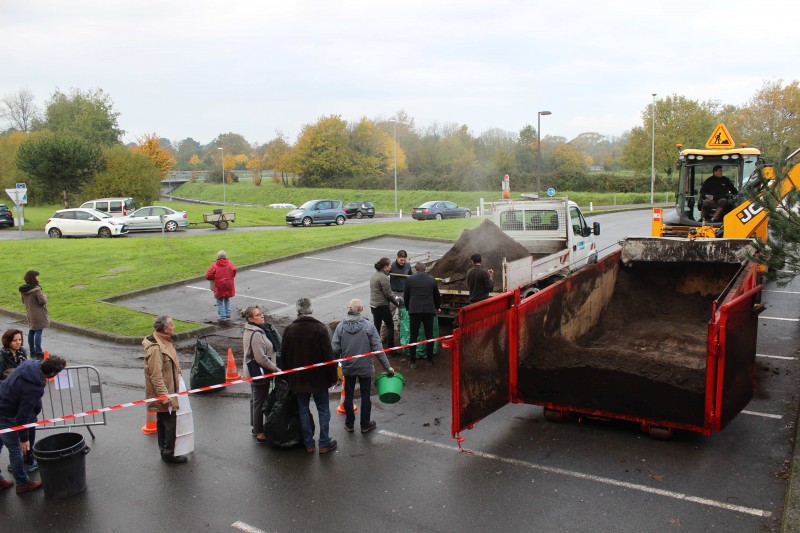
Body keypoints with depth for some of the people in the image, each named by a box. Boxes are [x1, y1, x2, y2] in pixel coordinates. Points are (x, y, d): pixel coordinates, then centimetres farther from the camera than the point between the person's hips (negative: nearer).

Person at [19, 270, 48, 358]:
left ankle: (32, 351, 22)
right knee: (38, 332, -4)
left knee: (31, 332, 15)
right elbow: (43, 301, -22)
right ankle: (38, 352, -3)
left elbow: (23, 301, 14)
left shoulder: (23, 290, 3)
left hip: (29, 315, 8)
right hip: (38, 315, -8)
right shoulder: (36, 289, -21)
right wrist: (44, 296, -3)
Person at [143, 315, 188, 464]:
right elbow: (156, 376, -26)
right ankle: (168, 454, 11)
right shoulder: (155, 349, -25)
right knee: (170, 424, -1)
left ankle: (165, 451, 30)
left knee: (164, 423, 19)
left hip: (166, 393, 10)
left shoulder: (164, 342, 8)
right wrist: (165, 396, -26)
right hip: (163, 395, -10)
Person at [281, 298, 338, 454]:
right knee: (323, 410, 11)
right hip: (318, 377, -2)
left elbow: (284, 355, 1)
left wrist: (288, 377, 12)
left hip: (298, 378, 3)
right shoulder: (320, 328, -14)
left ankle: (308, 443, 20)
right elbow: (328, 355, -13)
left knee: (303, 410, 14)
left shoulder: (289, 329, -6)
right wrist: (332, 377, -3)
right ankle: (324, 443, 14)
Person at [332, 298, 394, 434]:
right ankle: (365, 425, 23)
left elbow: (335, 349, -7)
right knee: (365, 396, 12)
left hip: (348, 368, 2)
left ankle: (349, 424, 26)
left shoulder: (341, 326, -9)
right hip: (365, 367, -1)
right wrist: (387, 367, -7)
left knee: (348, 395, 15)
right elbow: (378, 349, -14)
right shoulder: (368, 326, -14)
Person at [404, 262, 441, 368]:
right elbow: (437, 295, 16)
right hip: (429, 310, 1)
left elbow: (406, 296, 9)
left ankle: (412, 361, 9)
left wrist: (408, 308, 26)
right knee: (429, 336, 11)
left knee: (413, 336, 6)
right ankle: (430, 360, 17)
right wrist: (437, 307, 34)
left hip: (414, 310, -1)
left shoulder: (409, 279, 3)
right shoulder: (431, 279, 7)